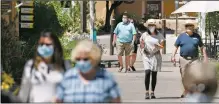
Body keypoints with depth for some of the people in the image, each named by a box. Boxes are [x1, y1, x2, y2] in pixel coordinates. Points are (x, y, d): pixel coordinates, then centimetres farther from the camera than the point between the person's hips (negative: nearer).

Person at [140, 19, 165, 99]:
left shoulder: (159, 35, 6)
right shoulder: (144, 35, 6)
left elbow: (162, 46, 3)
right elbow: (141, 45, 11)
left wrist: (158, 46, -18)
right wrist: (143, 47, -11)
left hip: (156, 56, 1)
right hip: (147, 55, -1)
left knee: (154, 74, 2)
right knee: (147, 72, -15)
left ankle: (152, 92, 9)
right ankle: (147, 92, -12)